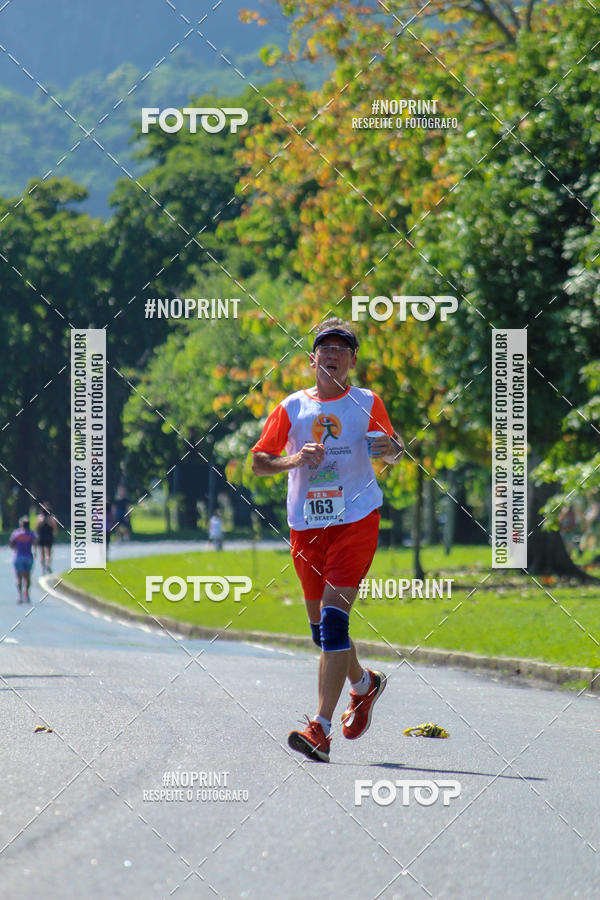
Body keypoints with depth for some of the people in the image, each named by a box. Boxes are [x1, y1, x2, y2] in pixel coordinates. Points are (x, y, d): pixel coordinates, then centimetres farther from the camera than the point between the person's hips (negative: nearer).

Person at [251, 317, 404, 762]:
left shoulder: (367, 403, 5)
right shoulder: (292, 407, 8)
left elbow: (392, 450, 13)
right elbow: (258, 462, 6)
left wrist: (392, 450, -11)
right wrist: (296, 459, -12)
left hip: (355, 521, -4)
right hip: (306, 526, 4)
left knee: (334, 619, -17)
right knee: (321, 626, 12)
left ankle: (321, 730, -21)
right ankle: (364, 683, 43)